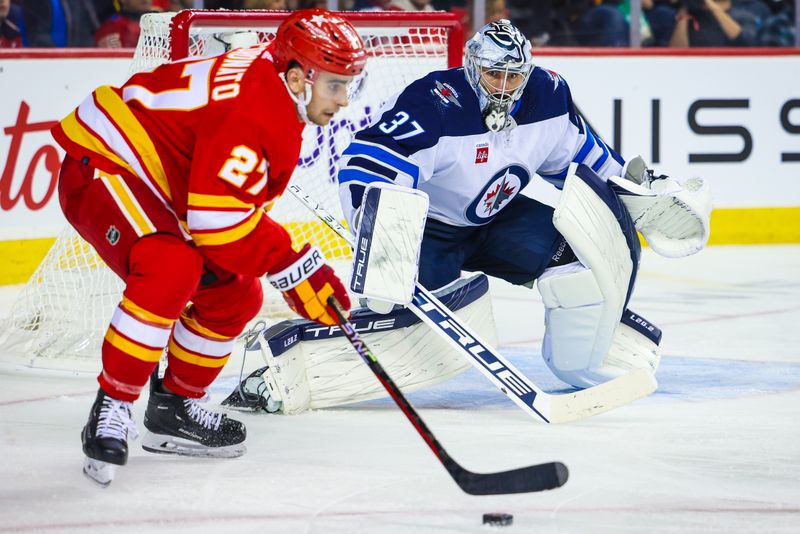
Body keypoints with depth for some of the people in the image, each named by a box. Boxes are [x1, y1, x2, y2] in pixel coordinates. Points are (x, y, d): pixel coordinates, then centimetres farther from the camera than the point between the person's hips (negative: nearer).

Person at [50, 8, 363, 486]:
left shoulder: (276, 90, 4)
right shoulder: (253, 112, -27)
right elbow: (219, 216, -31)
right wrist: (292, 265, -25)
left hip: (157, 189, 11)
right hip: (100, 166, -11)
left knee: (235, 295, 10)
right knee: (172, 268, -34)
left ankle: (174, 410, 25)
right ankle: (112, 408, -25)